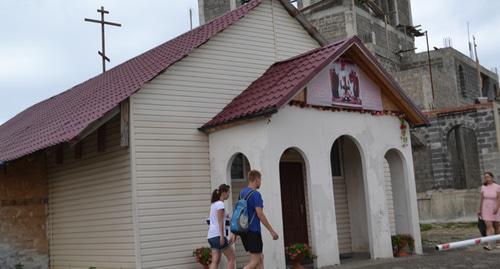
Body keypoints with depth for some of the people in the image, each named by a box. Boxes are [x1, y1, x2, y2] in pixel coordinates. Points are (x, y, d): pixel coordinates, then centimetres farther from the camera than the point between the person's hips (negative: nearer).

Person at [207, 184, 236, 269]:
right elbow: (220, 221, -15)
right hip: (218, 235, -9)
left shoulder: (213, 204, 19)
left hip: (211, 236, 9)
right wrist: (222, 236, -18)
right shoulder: (220, 204, -9)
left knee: (215, 261, 3)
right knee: (231, 258, 0)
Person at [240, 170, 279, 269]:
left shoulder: (242, 192, 12)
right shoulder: (256, 194, -13)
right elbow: (260, 214, -18)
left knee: (260, 257, 15)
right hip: (253, 231, -9)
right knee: (255, 261, -5)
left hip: (244, 230, 9)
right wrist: (272, 231, -14)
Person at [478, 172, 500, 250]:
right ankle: (489, 245, -19)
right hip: (485, 209, 1)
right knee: (488, 226, -12)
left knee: (493, 226, 9)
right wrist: (480, 210, 5)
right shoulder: (483, 187, -2)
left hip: (493, 209, -1)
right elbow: (481, 199, 3)